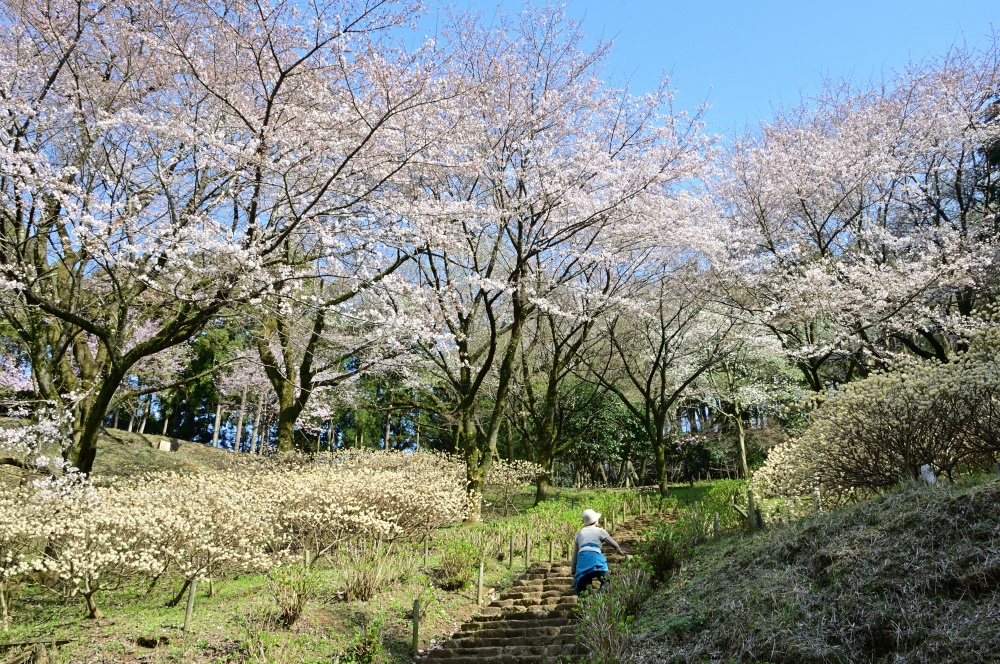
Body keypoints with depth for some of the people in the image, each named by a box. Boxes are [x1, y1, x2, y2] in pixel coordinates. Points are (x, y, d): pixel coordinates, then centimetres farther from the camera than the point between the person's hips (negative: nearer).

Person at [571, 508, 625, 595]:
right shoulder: (599, 531, 17)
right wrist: (620, 551, 44)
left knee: (584, 587, 4)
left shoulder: (579, 533, 28)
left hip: (581, 558, 4)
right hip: (595, 556, -4)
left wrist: (573, 571, 29)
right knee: (605, 582, 0)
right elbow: (614, 544, 23)